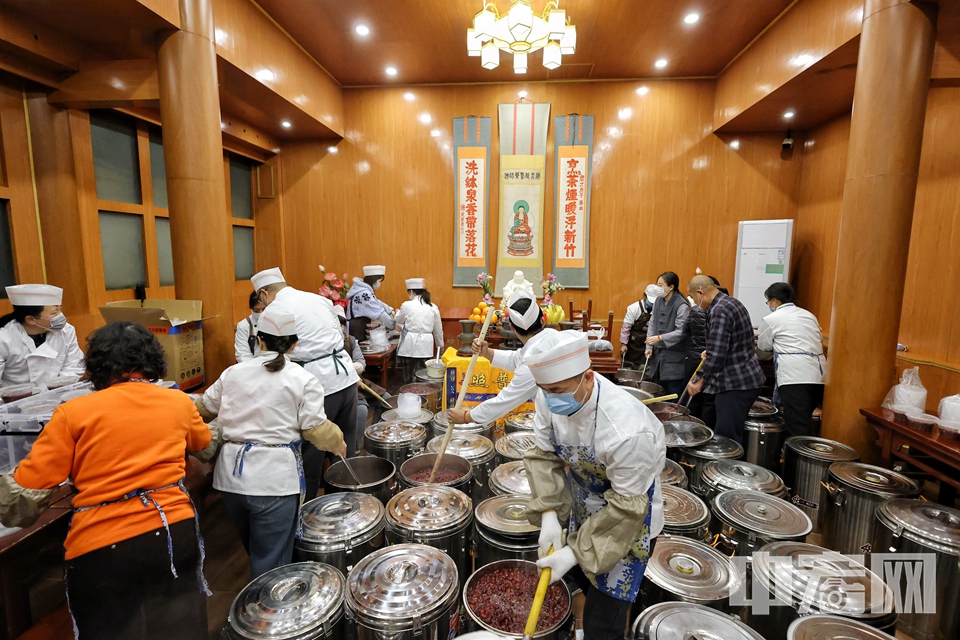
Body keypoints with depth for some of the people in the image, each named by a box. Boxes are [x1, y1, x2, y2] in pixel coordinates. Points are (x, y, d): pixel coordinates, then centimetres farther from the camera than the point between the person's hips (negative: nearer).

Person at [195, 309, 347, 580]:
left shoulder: (233, 373, 4)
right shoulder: (303, 380, -9)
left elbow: (204, 408, 16)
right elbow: (316, 429, -10)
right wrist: (338, 442, 8)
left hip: (232, 474, 6)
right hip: (274, 477, -5)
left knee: (254, 549, 26)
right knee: (271, 561, 7)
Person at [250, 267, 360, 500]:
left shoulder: (274, 311, -3)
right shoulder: (319, 299, 14)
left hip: (319, 383, -6)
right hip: (346, 375, 7)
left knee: (310, 454, 9)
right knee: (346, 447, 18)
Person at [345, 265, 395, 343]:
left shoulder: (363, 288, 8)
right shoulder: (364, 294, -22)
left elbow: (376, 303, 17)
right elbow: (379, 313, -21)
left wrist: (390, 310, 5)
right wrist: (394, 325, -13)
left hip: (360, 329, 10)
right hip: (356, 331, -10)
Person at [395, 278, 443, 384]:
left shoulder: (407, 305, -6)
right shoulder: (433, 307, 4)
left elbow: (399, 320, 12)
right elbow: (438, 330, 12)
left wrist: (398, 312, 34)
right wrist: (440, 345, 26)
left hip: (410, 344, -3)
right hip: (425, 345, 3)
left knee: (409, 376, 7)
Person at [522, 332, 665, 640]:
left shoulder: (628, 431, -40)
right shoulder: (550, 399, -23)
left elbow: (627, 506, -27)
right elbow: (543, 454, -10)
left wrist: (577, 553, -22)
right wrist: (549, 514, -20)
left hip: (629, 517, -6)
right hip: (584, 506, 6)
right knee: (581, 576, 30)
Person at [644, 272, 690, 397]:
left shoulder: (682, 306, -13)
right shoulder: (658, 301, 7)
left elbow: (681, 331, -16)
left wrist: (660, 338, -21)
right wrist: (649, 347, 2)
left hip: (674, 359, -6)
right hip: (658, 354, 6)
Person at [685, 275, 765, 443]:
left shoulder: (719, 311, -20)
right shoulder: (731, 302, 12)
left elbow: (716, 355, -25)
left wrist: (699, 381, -14)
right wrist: (709, 352, 10)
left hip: (736, 384, -10)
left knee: (726, 438, -6)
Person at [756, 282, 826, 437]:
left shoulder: (771, 319, 1)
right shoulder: (809, 315, 19)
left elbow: (763, 346, 13)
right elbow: (820, 339, 29)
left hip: (795, 376, -7)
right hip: (818, 375, 7)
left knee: (798, 428, -7)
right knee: (806, 423, 18)